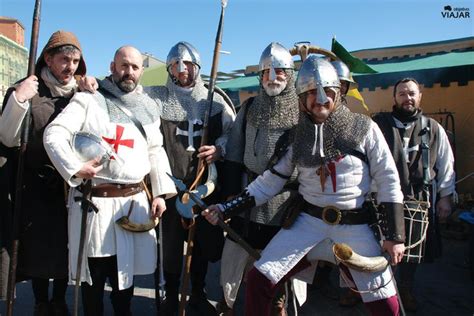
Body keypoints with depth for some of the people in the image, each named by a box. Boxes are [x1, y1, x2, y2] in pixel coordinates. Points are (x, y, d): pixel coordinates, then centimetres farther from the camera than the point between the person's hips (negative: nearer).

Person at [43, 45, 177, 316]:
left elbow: (156, 151, 15)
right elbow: (54, 135, -8)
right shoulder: (88, 100, -1)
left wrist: (161, 192, 7)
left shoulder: (148, 107, 13)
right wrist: (75, 167, -23)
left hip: (135, 200, 4)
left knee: (127, 267, 16)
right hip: (95, 200, -4)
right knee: (94, 273, 7)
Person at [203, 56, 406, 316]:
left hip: (354, 227, -1)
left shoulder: (364, 128, -4)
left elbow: (389, 181, -2)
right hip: (308, 221, 1)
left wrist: (394, 235, -5)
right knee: (258, 280, -8)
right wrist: (227, 207, -2)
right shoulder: (298, 135, 2)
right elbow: (270, 181, 4)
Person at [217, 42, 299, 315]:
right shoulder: (249, 108, 6)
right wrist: (232, 191, 1)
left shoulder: (302, 111, -3)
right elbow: (234, 154, 6)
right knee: (234, 253, 9)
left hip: (287, 197, -2)